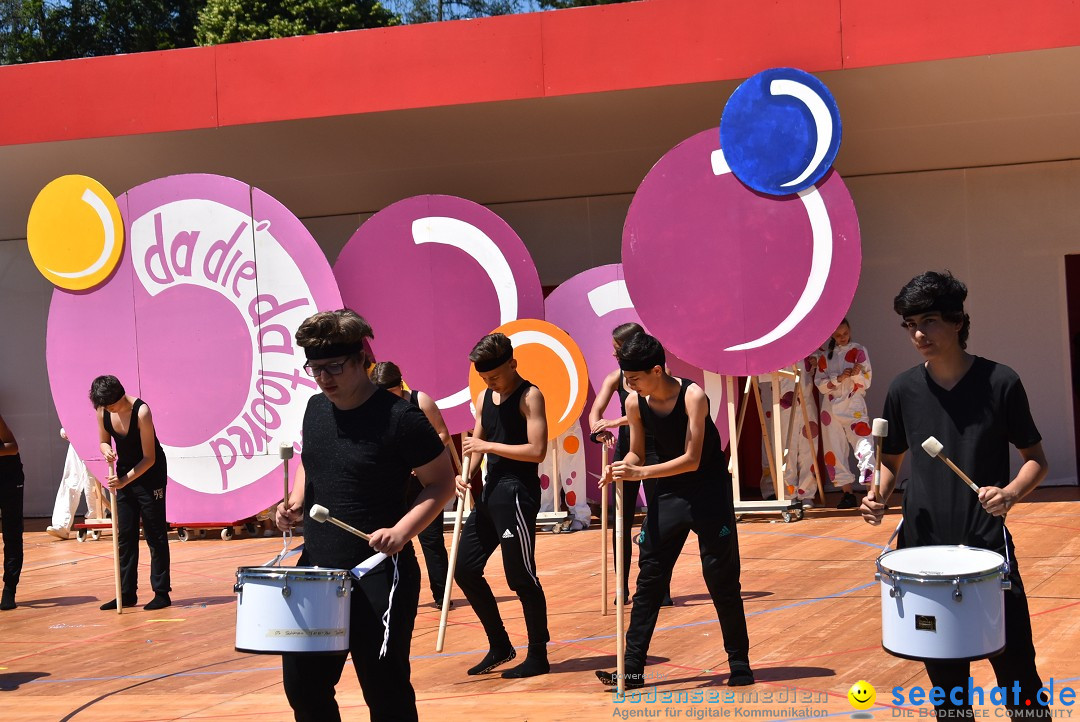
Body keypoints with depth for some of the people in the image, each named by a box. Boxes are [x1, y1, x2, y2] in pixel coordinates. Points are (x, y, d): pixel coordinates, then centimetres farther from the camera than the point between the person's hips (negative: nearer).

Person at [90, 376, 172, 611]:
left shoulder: (141, 411, -25)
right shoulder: (103, 412, -8)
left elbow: (149, 458, -22)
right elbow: (104, 441, 8)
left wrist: (126, 479, -29)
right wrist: (107, 450, -15)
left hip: (149, 473, -6)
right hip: (124, 474, 6)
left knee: (155, 534, -3)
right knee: (125, 536, 6)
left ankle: (161, 593, 1)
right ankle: (127, 594, 10)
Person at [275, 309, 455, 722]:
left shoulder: (399, 418, -15)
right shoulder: (316, 409, 7)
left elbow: (442, 482, -9)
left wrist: (401, 531, -23)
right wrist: (295, 502, 4)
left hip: (378, 575, -7)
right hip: (316, 568, 7)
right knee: (302, 687, 13)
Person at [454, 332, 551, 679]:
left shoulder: (529, 396, -9)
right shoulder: (485, 398, 13)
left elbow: (537, 451, -16)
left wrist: (488, 446, -15)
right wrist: (465, 474, 0)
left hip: (517, 492, -8)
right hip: (490, 492, 8)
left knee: (521, 577, -4)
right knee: (464, 569, 10)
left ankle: (538, 656, 9)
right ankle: (499, 645, 23)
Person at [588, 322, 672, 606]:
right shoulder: (615, 378, 3)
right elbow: (596, 411, -8)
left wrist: (615, 422, -35)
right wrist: (598, 430, -29)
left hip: (653, 451, -5)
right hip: (625, 450, 5)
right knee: (621, 522, 4)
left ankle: (661, 590, 5)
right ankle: (623, 588, 12)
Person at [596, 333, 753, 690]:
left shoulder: (692, 396, -22)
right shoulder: (635, 403, -7)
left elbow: (692, 460, -25)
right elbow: (637, 453, 4)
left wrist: (640, 473, -32)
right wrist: (620, 468, -18)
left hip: (709, 492, -5)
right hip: (669, 493, 5)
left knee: (722, 580, 0)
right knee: (649, 579, 1)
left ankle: (740, 664, 14)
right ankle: (633, 668, 4)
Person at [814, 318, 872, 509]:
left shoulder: (859, 351, 3)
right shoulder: (825, 356, 9)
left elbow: (866, 382, -2)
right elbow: (820, 384, 1)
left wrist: (857, 374, -23)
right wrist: (838, 378, -15)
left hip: (854, 407, -3)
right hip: (831, 409, 3)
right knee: (836, 452, 2)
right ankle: (848, 494, 9)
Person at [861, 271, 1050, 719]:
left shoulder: (999, 382, -6)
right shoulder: (904, 390, 3)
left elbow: (1035, 459, 2)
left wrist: (1010, 493, -18)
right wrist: (879, 495, -5)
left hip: (987, 546, -3)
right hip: (925, 547, 3)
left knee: (1016, 667, -1)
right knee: (945, 674, 12)